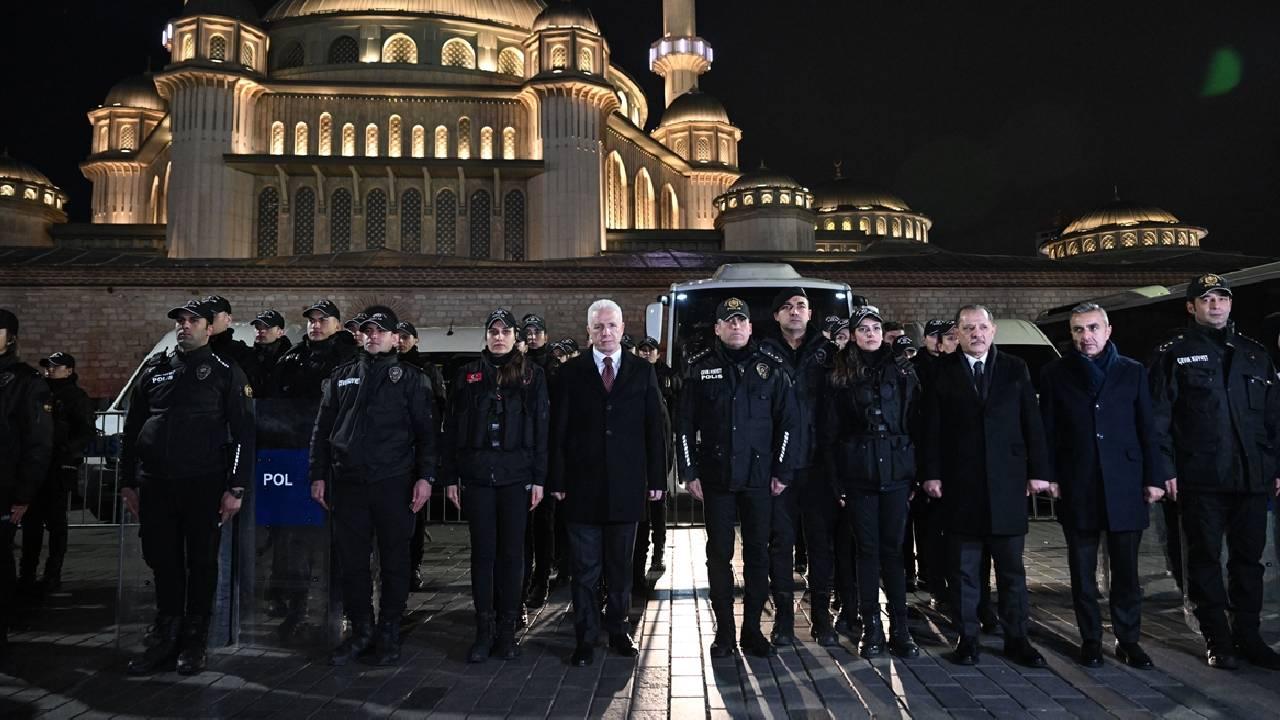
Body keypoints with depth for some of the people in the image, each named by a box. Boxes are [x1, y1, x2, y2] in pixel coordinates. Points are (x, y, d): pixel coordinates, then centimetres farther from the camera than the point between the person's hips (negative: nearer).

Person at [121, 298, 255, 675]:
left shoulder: (225, 372, 1)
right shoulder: (154, 369, 14)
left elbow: (243, 432, -4)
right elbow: (131, 429, 18)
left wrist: (236, 488, -10)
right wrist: (128, 482, 12)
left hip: (203, 485, -4)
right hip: (155, 484, 4)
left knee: (202, 563, 5)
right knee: (163, 562, 9)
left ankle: (194, 643, 15)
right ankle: (166, 640, 21)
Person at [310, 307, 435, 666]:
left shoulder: (411, 378, 5)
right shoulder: (341, 376, 13)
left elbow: (425, 432, 0)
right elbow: (323, 429, 15)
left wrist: (425, 477, -9)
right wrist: (319, 474, 7)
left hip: (394, 484, -3)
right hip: (348, 484, 3)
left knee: (394, 561, 4)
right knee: (351, 560, 7)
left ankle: (389, 633, 16)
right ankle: (361, 631, 20)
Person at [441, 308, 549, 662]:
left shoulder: (532, 375, 5)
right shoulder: (467, 375, 9)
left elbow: (542, 428, 2)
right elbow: (450, 428, 8)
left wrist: (539, 478, -4)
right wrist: (449, 477, 3)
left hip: (516, 476, -1)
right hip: (476, 476, 1)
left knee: (512, 552, 5)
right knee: (482, 552, 4)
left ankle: (507, 629, 14)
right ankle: (484, 631, 12)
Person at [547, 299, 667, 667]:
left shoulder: (642, 371, 5)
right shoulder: (571, 372, 3)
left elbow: (654, 428, 4)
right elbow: (558, 430, 1)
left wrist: (656, 478, 0)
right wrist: (557, 480, -4)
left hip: (626, 486, 1)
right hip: (582, 486, -1)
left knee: (621, 566, 12)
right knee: (585, 568, 5)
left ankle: (618, 631, 26)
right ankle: (586, 639, 16)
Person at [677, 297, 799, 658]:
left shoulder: (771, 365, 3)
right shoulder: (700, 367, 3)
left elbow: (788, 421, 3)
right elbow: (684, 424, 3)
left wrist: (782, 472, -2)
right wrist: (689, 473, -2)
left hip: (759, 476, 0)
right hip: (715, 476, 0)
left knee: (757, 552, 6)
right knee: (719, 553, 5)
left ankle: (753, 629, 18)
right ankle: (724, 631, 16)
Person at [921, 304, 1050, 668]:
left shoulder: (1015, 368, 8)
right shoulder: (943, 371, 4)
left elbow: (1032, 422, 5)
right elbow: (933, 427, 1)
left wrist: (1038, 471, 0)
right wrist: (933, 473, -6)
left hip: (1007, 481, 1)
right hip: (960, 483, -1)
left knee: (1011, 566, 7)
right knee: (964, 568, 5)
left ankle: (1016, 638, 17)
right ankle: (967, 637, 14)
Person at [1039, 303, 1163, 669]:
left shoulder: (1133, 372, 6)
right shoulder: (1055, 374, 4)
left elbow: (1147, 429, 6)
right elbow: (1048, 431, 4)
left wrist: (1153, 478, 1)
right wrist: (1050, 475, -3)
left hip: (1125, 486, 0)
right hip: (1077, 488, 0)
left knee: (1126, 570, 6)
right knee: (1083, 572, 6)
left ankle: (1128, 640, 19)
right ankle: (1090, 640, 17)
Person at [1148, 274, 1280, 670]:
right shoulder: (1174, 355, 2)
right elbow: (1158, 417, -4)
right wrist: (1166, 469, -10)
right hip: (1200, 477, -4)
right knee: (1205, 559, 3)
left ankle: (1248, 637, 20)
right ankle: (1217, 640, 13)